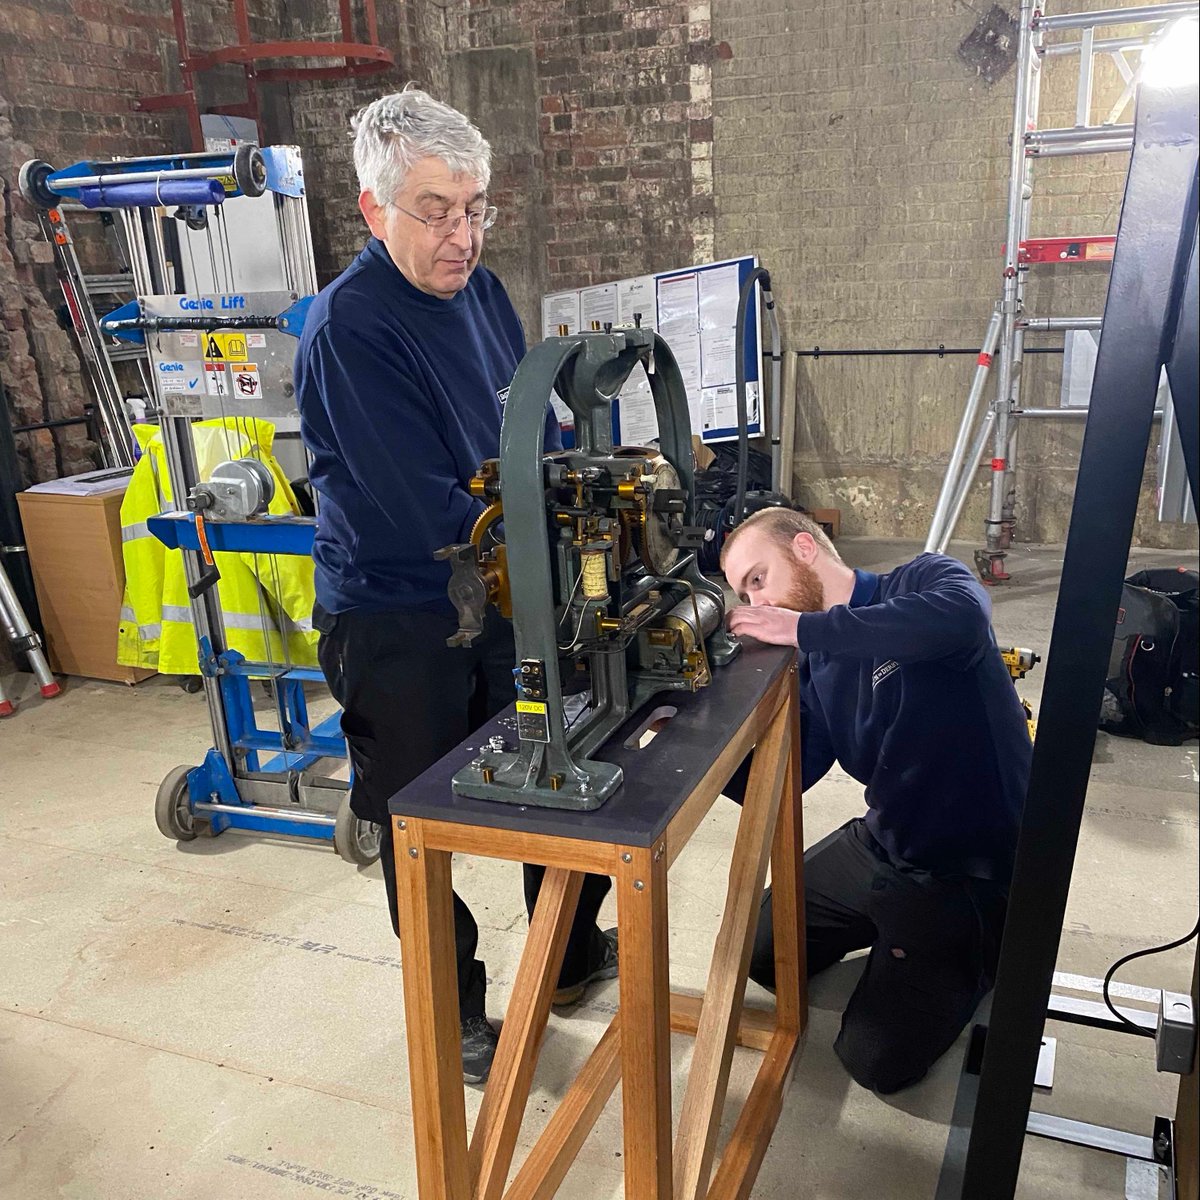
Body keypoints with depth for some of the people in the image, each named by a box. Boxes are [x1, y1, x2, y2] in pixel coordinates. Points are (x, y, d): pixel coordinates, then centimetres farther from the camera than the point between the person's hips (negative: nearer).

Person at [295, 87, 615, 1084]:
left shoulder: (477, 288, 3)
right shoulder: (348, 329, -22)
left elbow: (538, 431, 11)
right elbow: (427, 510, -27)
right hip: (399, 622, -7)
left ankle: (574, 955, 44)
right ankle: (456, 1021, 34)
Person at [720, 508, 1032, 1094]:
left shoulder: (923, 582, -17)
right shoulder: (816, 666, 1)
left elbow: (962, 617, -42)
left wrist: (802, 628, -38)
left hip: (969, 873, -7)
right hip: (878, 844, 7)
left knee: (877, 1059, -9)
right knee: (759, 954, 17)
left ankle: (974, 959, 16)